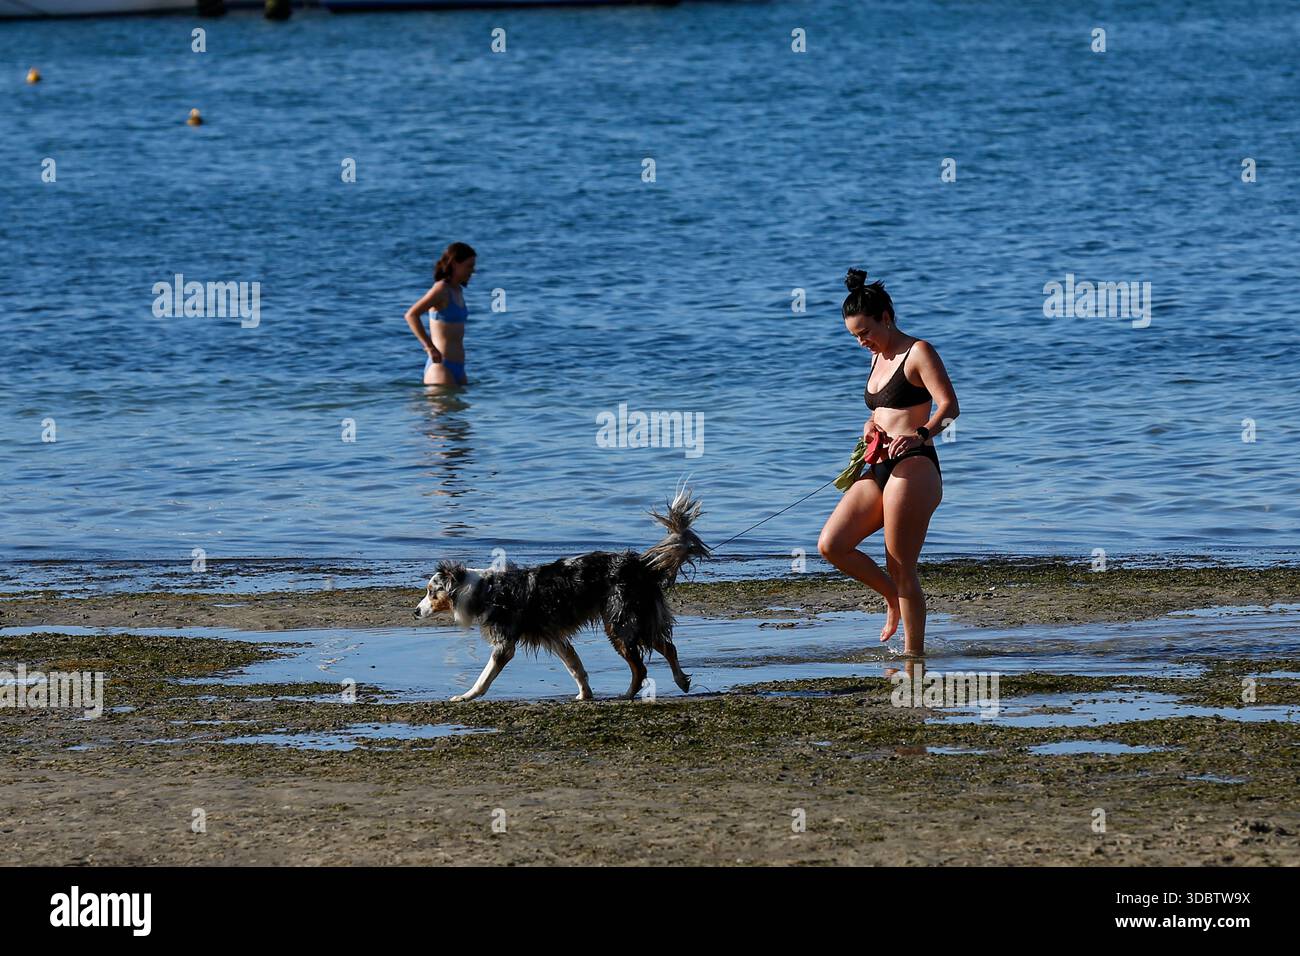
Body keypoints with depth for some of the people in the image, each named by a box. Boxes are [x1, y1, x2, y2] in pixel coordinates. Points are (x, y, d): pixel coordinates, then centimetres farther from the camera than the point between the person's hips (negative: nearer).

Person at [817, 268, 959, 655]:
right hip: (881, 469, 9)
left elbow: (949, 406, -17)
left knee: (901, 570, -8)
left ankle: (914, 656, 0)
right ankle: (893, 598, 17)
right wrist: (872, 425, 7)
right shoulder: (879, 358, 19)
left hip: (913, 467, -9)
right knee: (831, 545, -2)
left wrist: (921, 434, -34)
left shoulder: (918, 353, -7)